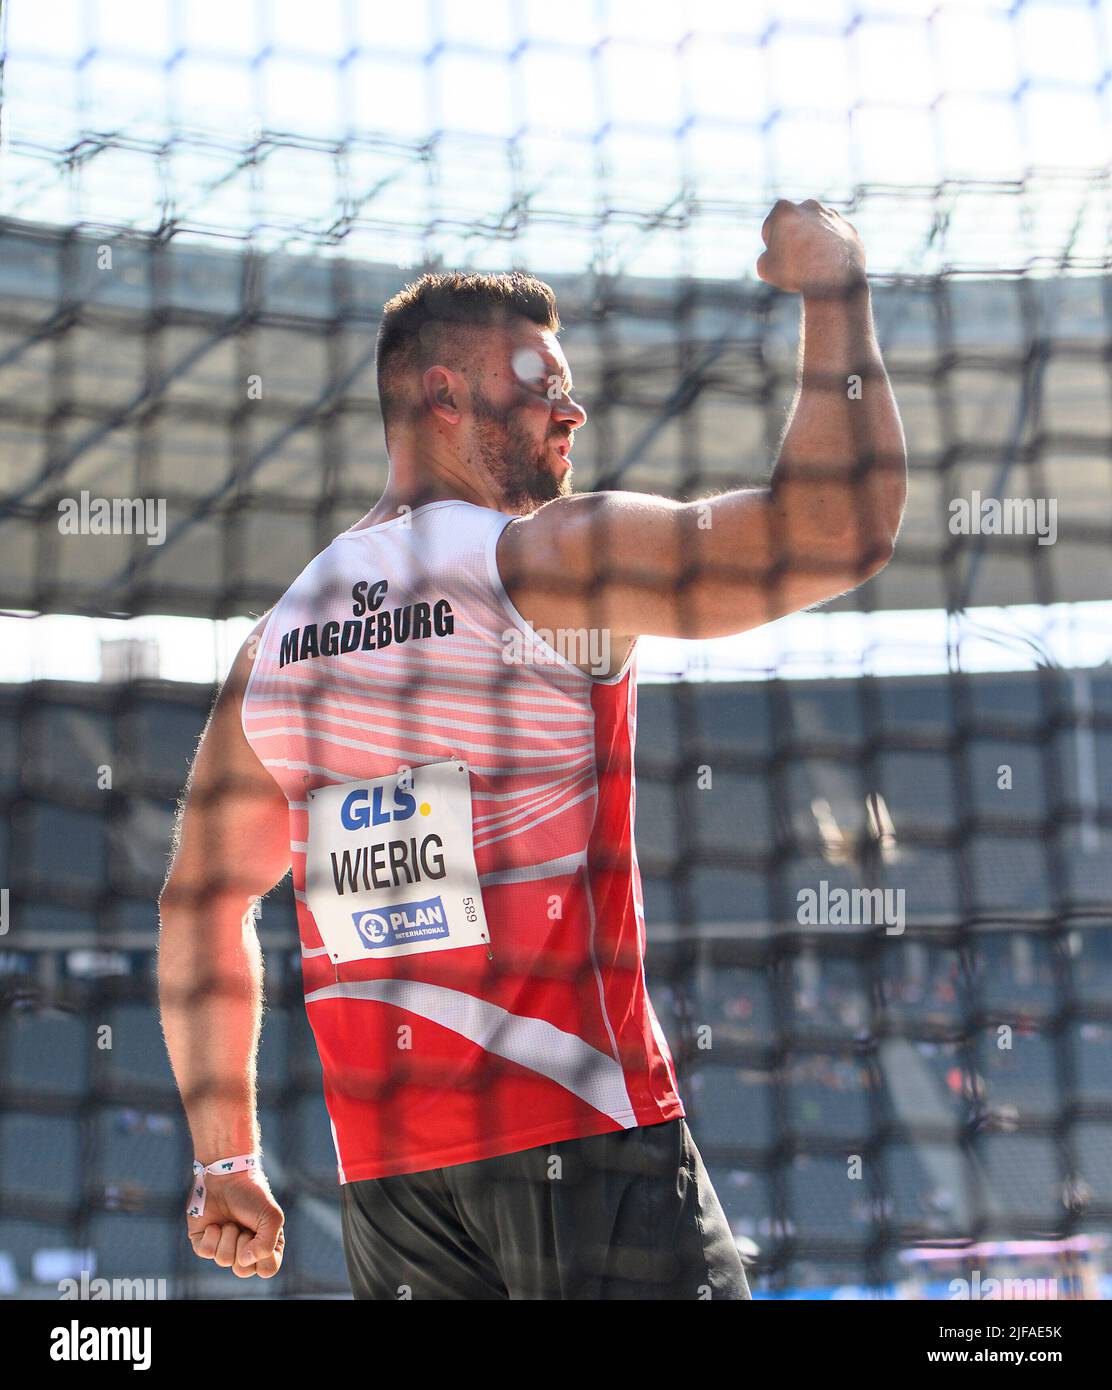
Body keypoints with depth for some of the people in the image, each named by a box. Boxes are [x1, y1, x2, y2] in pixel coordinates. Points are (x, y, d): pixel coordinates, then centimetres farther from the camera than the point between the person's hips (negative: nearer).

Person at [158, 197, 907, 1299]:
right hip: (576, 1129, -6)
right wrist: (835, 295, 0)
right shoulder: (548, 560, -6)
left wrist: (225, 1158, 25)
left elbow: (199, 908, 18)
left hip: (384, 1167, 6)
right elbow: (842, 525, -14)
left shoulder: (276, 636, 13)